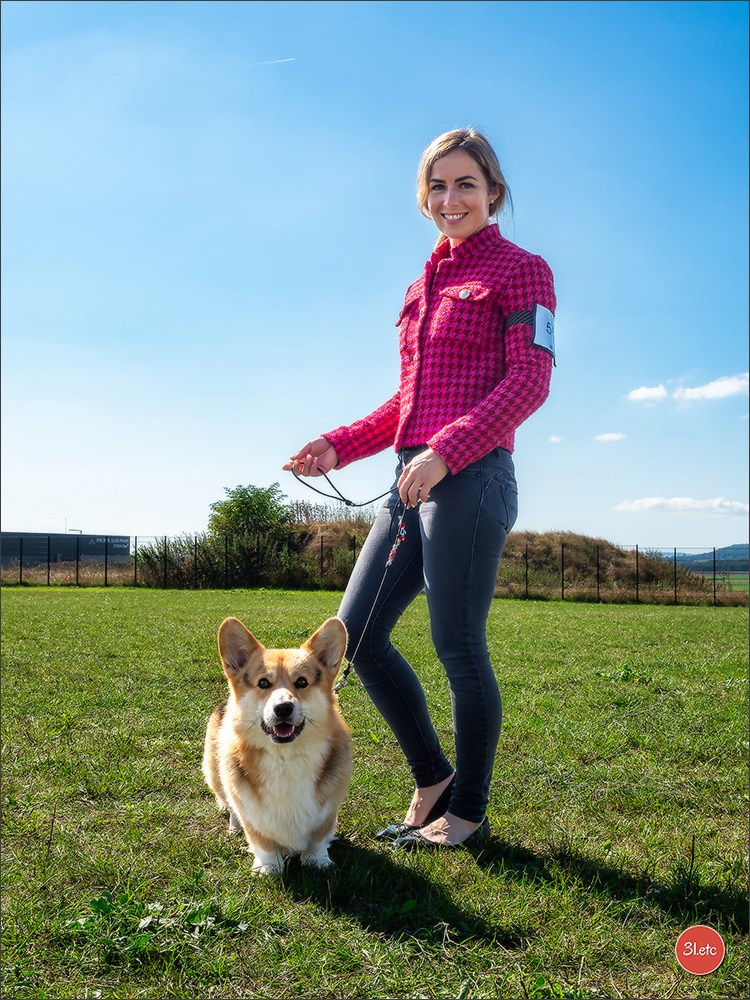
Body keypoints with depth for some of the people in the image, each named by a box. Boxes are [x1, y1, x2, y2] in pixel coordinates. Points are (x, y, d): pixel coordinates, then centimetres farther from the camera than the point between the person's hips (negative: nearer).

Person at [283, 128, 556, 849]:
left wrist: (446, 451, -21)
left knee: (457, 646, -2)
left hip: (471, 478, -8)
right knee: (357, 634, 6)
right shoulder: (423, 286, 22)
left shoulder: (519, 268, 2)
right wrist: (341, 446, 11)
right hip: (414, 481, 8)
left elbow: (530, 380, -10)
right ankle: (432, 778, 23)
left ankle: (468, 810, 18)